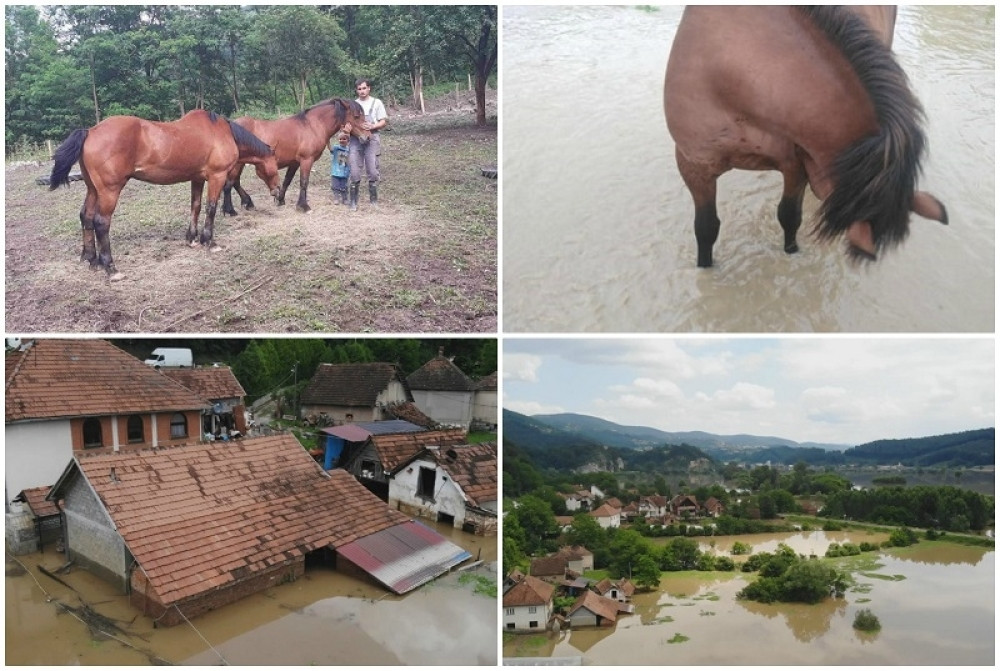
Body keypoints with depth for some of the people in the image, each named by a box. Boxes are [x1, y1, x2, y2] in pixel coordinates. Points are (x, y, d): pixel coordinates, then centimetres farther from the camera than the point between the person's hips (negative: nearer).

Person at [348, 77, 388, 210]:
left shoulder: (376, 103, 4)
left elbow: (384, 122, 1)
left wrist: (372, 126, -16)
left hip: (372, 138, -2)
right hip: (356, 139, 2)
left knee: (373, 171, -1)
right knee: (355, 172, 0)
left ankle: (374, 199, 12)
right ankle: (353, 201, 7)